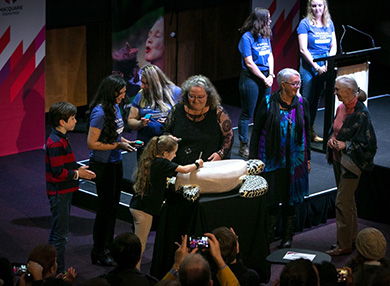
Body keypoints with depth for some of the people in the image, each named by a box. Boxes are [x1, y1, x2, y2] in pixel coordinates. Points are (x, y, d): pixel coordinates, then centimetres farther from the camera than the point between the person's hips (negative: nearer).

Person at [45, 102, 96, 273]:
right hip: (59, 193, -11)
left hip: (63, 193, 11)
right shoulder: (56, 142, -21)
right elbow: (58, 172, -25)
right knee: (61, 235, -6)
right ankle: (59, 273, -2)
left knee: (56, 232, 18)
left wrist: (79, 171, 9)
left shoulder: (61, 139, 12)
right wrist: (77, 174, -12)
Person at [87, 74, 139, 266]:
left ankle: (108, 245, 32)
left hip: (115, 163, 9)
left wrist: (126, 142, 3)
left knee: (113, 205, 17)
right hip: (103, 165, -9)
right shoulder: (100, 112, -23)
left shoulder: (115, 107, 4)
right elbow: (92, 143, -23)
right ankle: (98, 252, 12)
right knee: (105, 207, 0)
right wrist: (118, 146, -20)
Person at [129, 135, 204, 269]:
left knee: (138, 242, 15)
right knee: (140, 244, -4)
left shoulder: (149, 161, 10)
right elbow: (184, 170, -13)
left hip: (136, 206, 9)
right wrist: (197, 164, 4)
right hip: (144, 209, -9)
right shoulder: (161, 163, -15)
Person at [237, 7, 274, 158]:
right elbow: (249, 63, -14)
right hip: (251, 78, -7)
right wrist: (264, 78, -12)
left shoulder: (265, 36, 8)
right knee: (247, 113, 0)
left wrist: (271, 75, -2)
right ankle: (243, 146, 7)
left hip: (265, 76, 7)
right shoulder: (247, 37, -13)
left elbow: (270, 55, 13)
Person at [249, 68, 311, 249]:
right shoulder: (268, 103, -6)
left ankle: (287, 236, 20)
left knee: (289, 199, 8)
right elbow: (256, 131, -1)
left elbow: (306, 131, 11)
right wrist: (253, 158, -4)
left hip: (294, 158, 2)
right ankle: (268, 234, 13)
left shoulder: (302, 103, 2)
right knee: (270, 197, -3)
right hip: (271, 158, -2)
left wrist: (307, 158, 10)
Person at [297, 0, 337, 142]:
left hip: (325, 66, 6)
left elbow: (333, 46, 12)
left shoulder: (329, 23, 11)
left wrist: (329, 63, -5)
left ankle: (311, 130, 19)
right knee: (307, 99, -7)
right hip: (309, 66, -6)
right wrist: (316, 67, -16)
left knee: (316, 99, 12)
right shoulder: (305, 23, -6)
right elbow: (303, 49, -11)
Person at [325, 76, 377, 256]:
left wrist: (346, 145, -19)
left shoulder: (361, 113, -18)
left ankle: (344, 245, -1)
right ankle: (352, 236, 29)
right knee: (348, 201, 18)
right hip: (338, 160, 8)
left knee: (342, 202, -7)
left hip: (351, 163, -8)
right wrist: (332, 139, 0)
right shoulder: (341, 108, 6)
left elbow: (368, 143, -16)